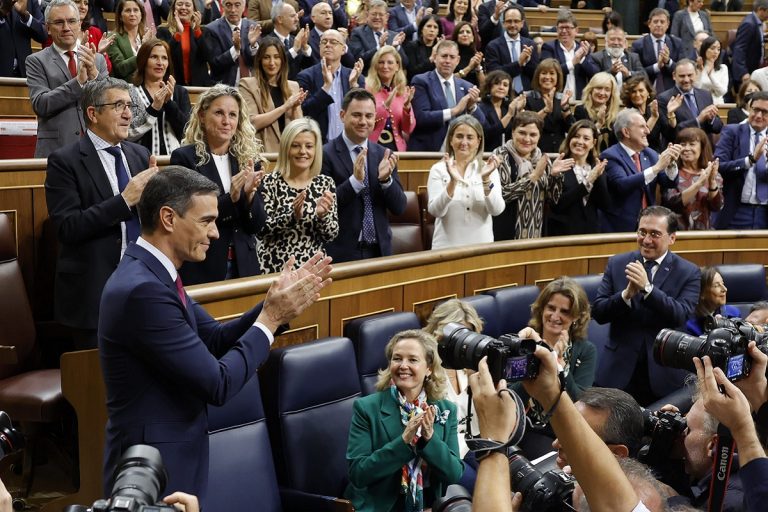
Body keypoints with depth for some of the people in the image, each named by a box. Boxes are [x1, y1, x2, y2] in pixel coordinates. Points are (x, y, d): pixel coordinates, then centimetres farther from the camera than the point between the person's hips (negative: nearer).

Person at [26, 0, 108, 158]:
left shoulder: (98, 59, 11)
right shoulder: (36, 61, 2)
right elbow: (40, 104, -11)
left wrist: (94, 74, -15)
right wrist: (79, 81, -19)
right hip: (56, 148, -2)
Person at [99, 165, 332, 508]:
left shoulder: (151, 274, 4)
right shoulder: (143, 289, -26)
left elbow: (216, 340, 9)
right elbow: (218, 384, -23)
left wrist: (276, 305, -3)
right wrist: (271, 317, -14)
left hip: (170, 457, 9)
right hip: (155, 470, -9)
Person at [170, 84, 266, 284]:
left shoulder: (248, 159, 6)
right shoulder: (184, 158, -4)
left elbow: (257, 225, 4)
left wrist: (249, 194, -15)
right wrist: (229, 199, -22)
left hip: (244, 266, 4)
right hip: (200, 267, -3)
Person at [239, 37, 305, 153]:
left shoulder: (293, 86, 14)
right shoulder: (247, 84, 3)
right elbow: (252, 123, -9)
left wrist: (295, 107, -8)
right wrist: (285, 106, -9)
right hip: (263, 152, -3)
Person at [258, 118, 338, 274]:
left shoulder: (326, 183, 2)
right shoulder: (270, 182, -6)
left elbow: (332, 235, 1)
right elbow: (261, 230, -11)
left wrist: (322, 215, -16)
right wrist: (292, 215, -22)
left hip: (313, 268, 2)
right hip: (275, 268, -2)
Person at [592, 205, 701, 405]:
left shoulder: (689, 273, -1)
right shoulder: (617, 264, 5)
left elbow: (680, 316, -15)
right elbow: (597, 312, -2)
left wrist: (647, 287, -26)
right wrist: (627, 293, -19)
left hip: (664, 374, -1)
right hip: (619, 371, 1)